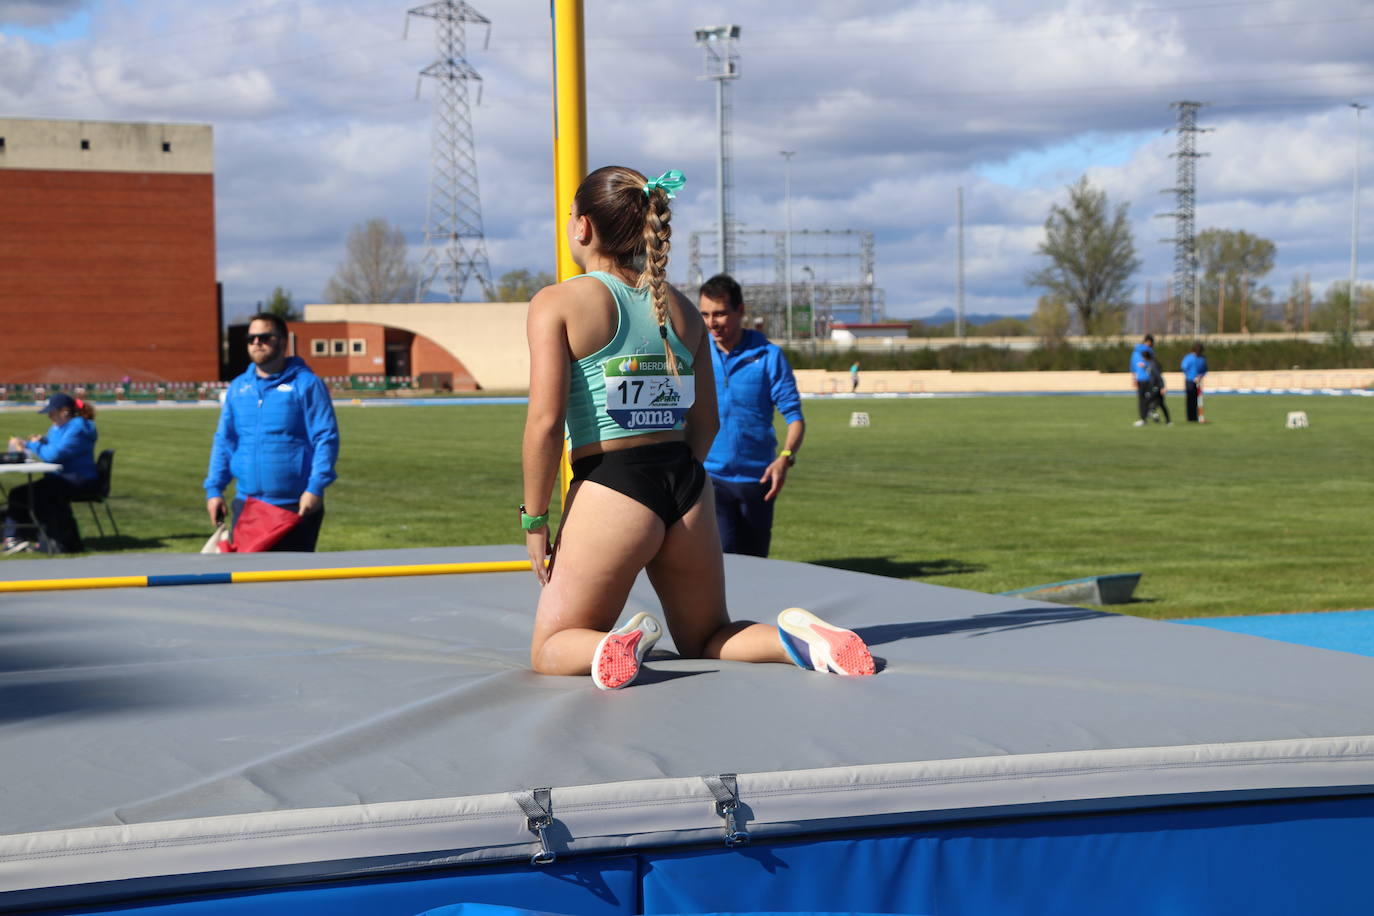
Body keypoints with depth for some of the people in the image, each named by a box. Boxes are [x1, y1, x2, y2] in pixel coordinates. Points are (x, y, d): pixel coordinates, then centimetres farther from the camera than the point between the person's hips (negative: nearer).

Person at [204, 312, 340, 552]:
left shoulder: (306, 384, -4)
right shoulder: (238, 388, 12)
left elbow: (326, 439, -9)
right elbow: (224, 442, 15)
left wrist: (315, 488, -18)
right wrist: (214, 489, 6)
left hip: (296, 506, -5)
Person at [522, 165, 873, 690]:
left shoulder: (557, 304, -4)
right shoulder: (681, 309, 12)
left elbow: (545, 421, -12)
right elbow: (706, 423, 12)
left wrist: (535, 519, -5)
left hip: (611, 491, -5)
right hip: (689, 488, 5)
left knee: (550, 650, 11)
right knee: (706, 638, 24)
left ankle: (612, 647, -22)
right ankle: (796, 640, -7)